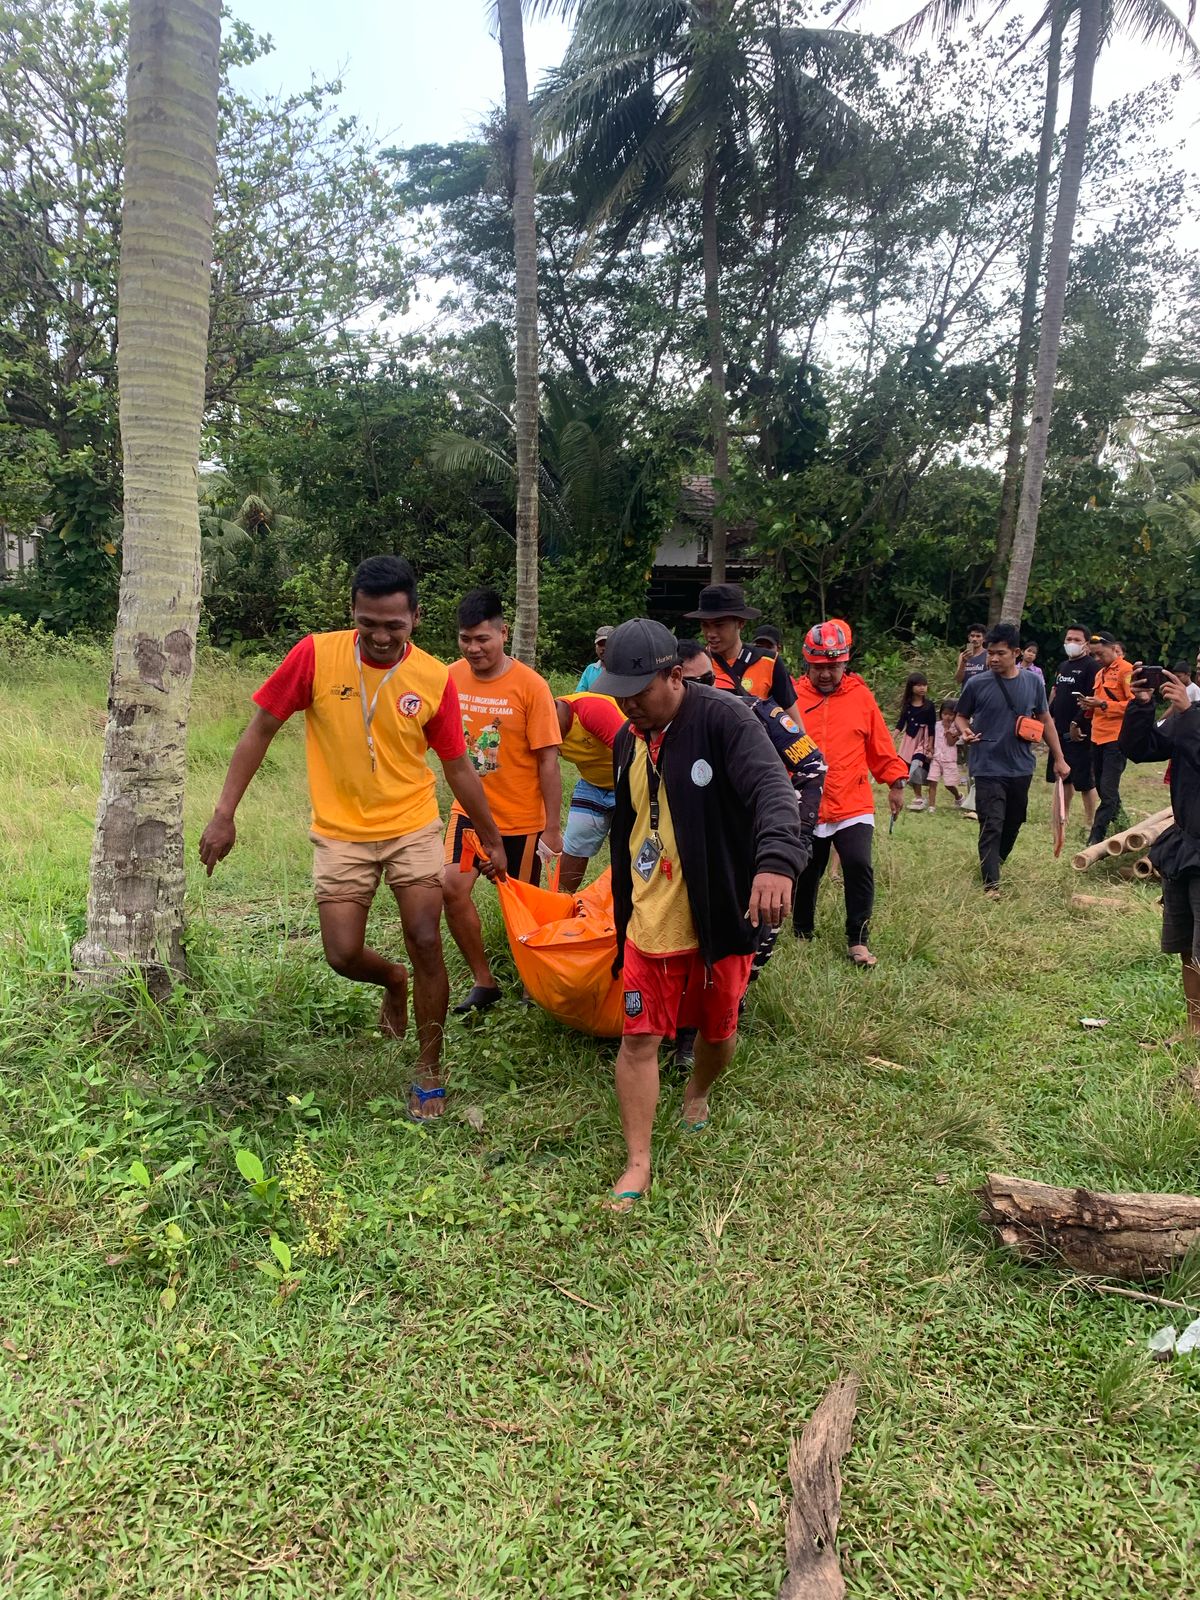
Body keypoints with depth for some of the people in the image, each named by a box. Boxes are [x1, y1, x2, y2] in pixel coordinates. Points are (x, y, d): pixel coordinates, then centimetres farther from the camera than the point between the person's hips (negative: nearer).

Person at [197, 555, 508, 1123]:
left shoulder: (435, 680, -9)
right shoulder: (317, 655, -12)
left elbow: (457, 767, 2)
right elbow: (260, 730, -5)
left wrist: (492, 838, 8)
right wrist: (224, 814, -9)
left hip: (413, 828, 0)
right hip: (341, 832, 0)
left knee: (425, 944, -3)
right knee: (344, 956, -2)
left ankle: (430, 1071, 17)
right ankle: (393, 981, 36)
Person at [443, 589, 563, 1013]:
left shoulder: (530, 686, -16)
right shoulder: (451, 678, -4)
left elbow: (548, 761, -13)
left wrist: (552, 828, -11)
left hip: (521, 818, -3)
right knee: (453, 889, -11)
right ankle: (483, 981, 8)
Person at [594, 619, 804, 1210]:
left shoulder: (723, 719, -16)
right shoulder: (628, 740, 5)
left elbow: (772, 789, -33)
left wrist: (776, 860, -52)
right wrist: (622, 918, 20)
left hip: (719, 919, -4)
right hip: (650, 923, 4)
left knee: (718, 1031, 16)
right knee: (638, 1039, 1)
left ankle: (698, 1093, 48)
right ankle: (637, 1164, 13)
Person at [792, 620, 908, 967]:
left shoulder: (861, 696, 1)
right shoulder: (793, 697, -3)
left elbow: (880, 744, 7)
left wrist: (895, 782, 10)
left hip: (854, 806, 0)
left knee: (859, 867, -11)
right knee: (806, 874, 12)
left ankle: (858, 941, 4)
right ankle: (803, 934, 33)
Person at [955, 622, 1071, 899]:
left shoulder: (1033, 683, 2)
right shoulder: (976, 684, -6)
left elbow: (1045, 720, 11)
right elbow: (961, 716, 6)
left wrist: (1059, 758, 12)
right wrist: (964, 732, -18)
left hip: (1021, 769, 4)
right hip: (989, 769, -4)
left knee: (1013, 824, 16)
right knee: (991, 827, -7)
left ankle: (996, 863, 38)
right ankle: (991, 884, -4)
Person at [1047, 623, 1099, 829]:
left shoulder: (1092, 666, -10)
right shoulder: (1062, 666, 15)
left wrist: (1077, 723, -19)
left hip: (1079, 732, -8)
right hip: (1060, 731, 8)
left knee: (1084, 780, -4)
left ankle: (1090, 822, 4)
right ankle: (1064, 816, 28)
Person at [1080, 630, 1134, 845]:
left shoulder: (1126, 670, -7)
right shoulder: (1100, 673, 19)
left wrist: (1103, 704, -19)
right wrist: (1089, 706, 6)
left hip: (1116, 739, -9)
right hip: (1098, 737, 9)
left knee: (1108, 790, -8)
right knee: (1101, 785, 13)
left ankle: (1095, 837, -8)